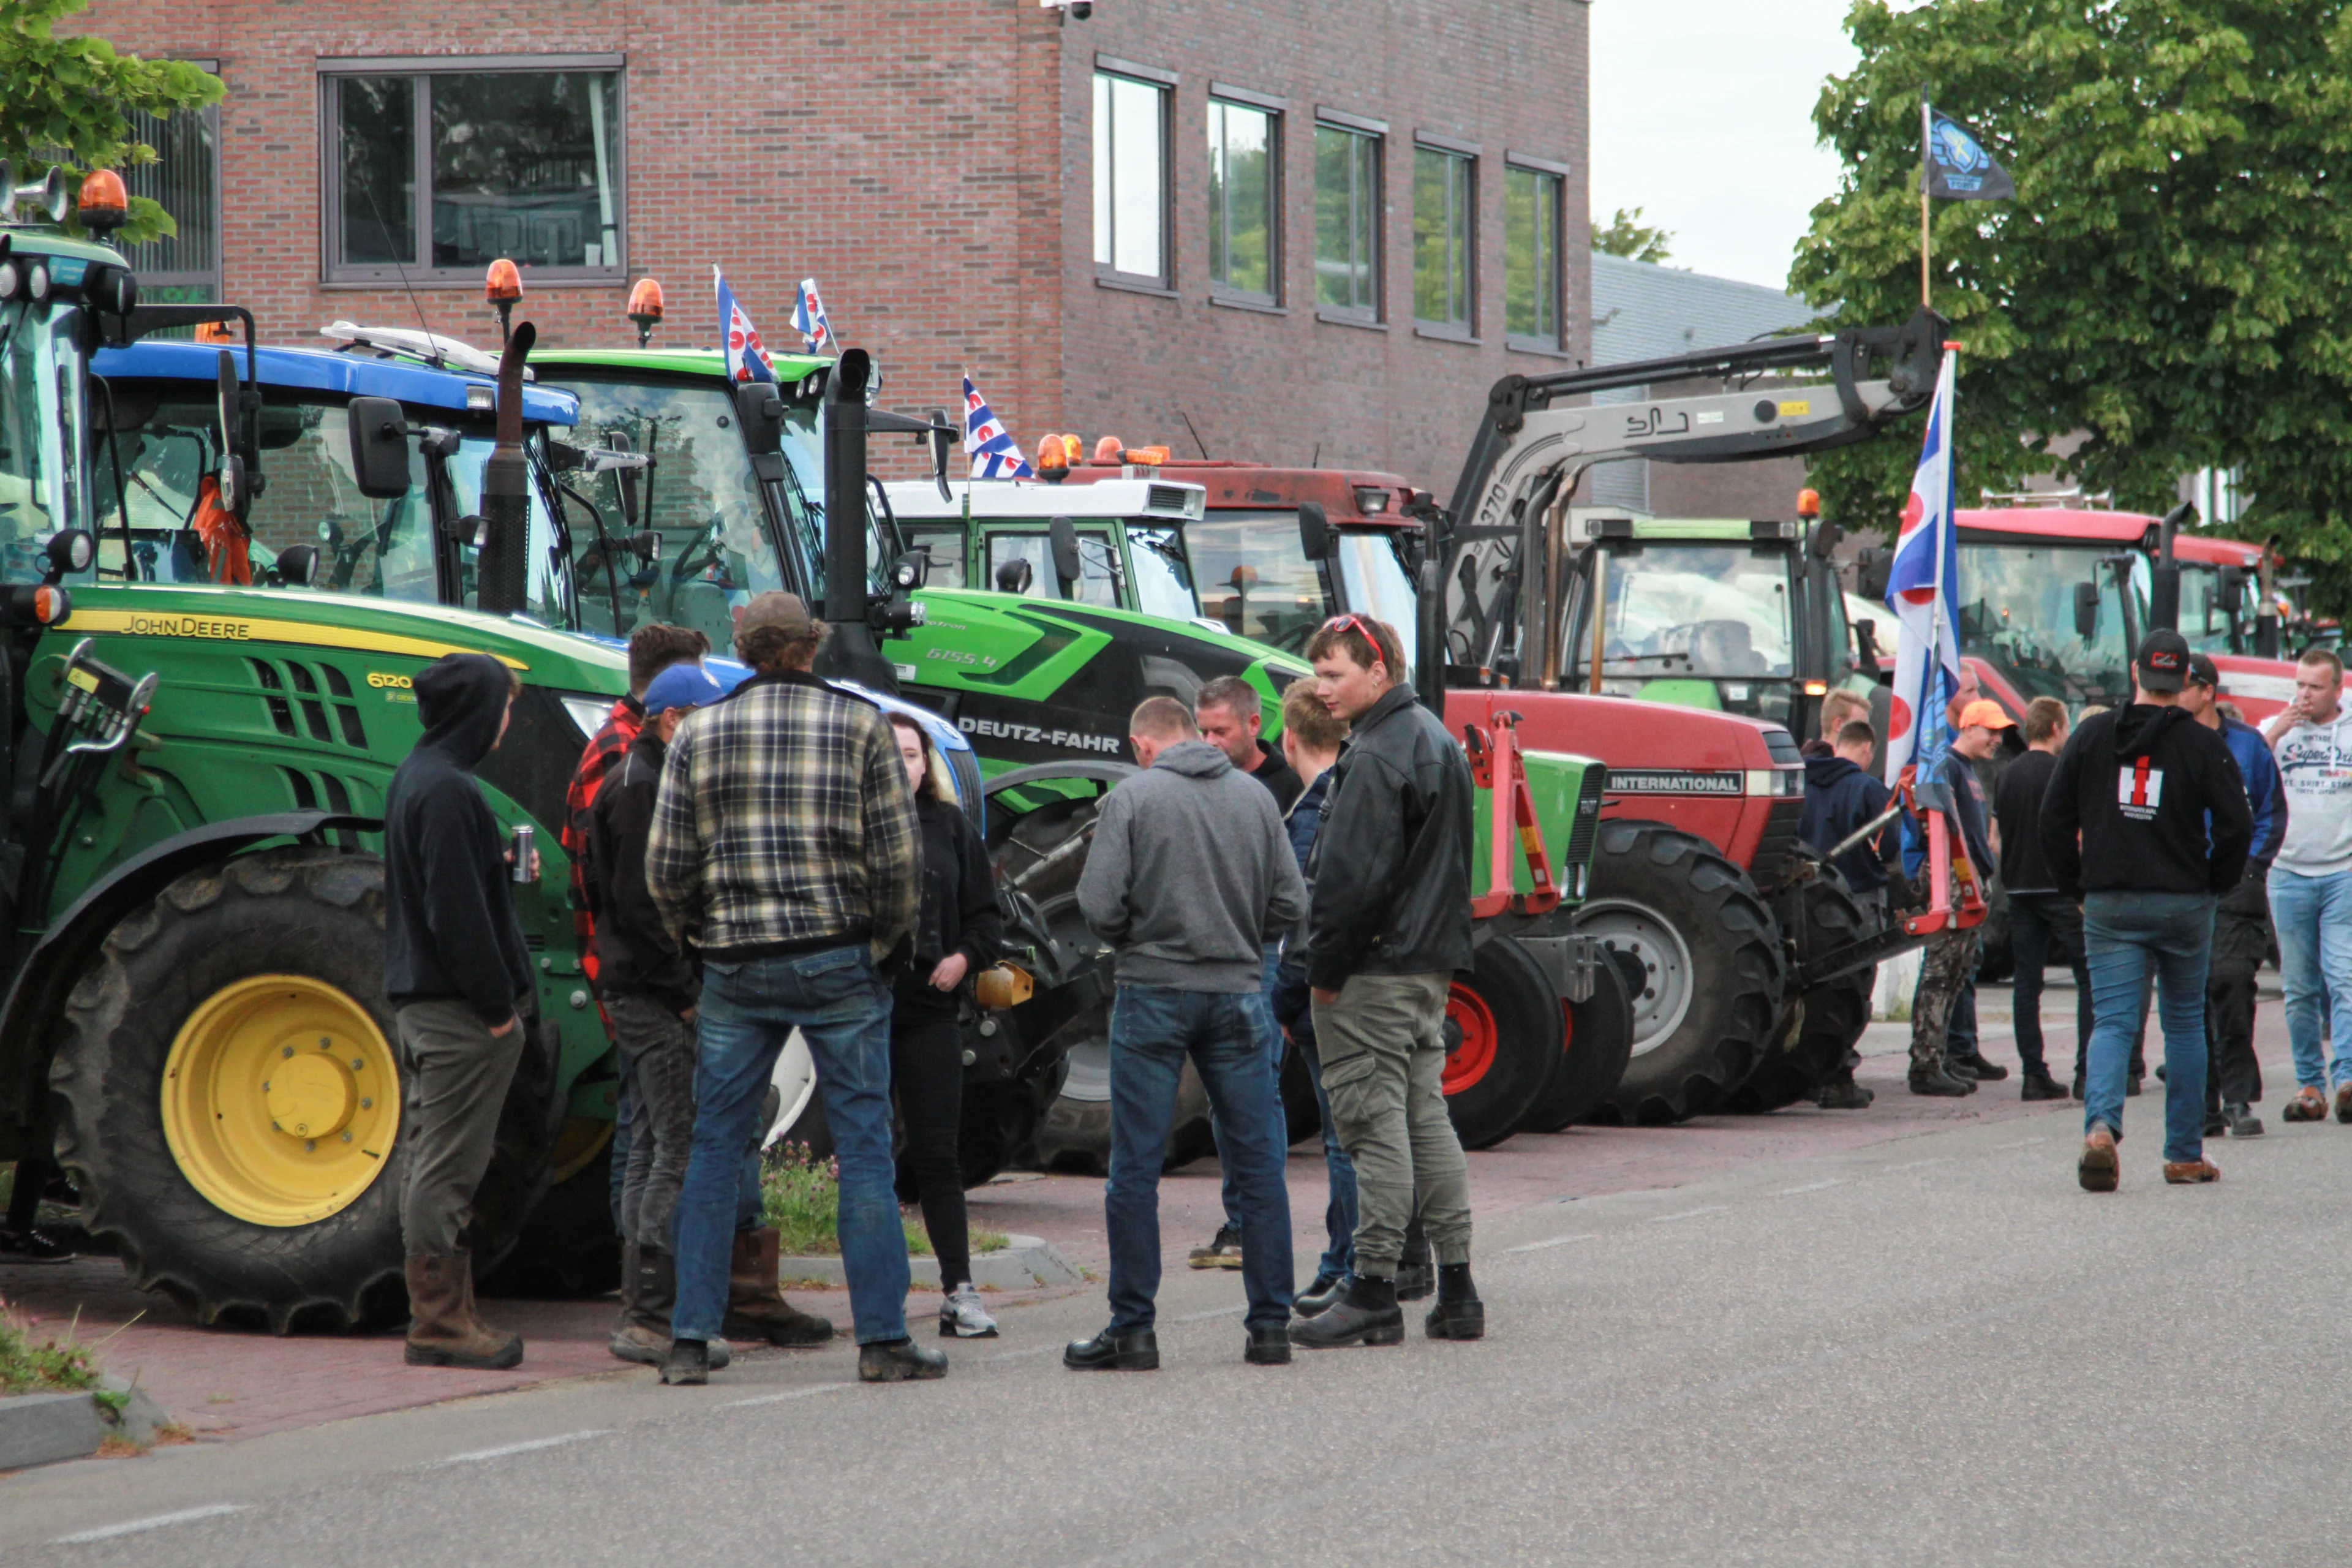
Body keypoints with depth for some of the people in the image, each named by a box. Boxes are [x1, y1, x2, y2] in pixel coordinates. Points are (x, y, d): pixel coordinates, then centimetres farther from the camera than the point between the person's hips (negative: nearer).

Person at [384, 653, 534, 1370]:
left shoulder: (415, 776, 15)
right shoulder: (448, 789, -17)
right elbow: (457, 909, -21)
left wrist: (504, 869, 13)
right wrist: (496, 1002, -17)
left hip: (424, 1001, 11)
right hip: (460, 1011, -11)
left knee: (436, 1166, 13)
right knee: (447, 1168, -6)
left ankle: (439, 1314, 18)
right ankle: (441, 1318, -3)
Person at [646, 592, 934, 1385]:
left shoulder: (699, 734, 2)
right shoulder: (861, 724, -2)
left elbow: (665, 867, 1)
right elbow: (898, 857, -5)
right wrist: (885, 941, 8)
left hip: (736, 965, 2)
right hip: (840, 962, -2)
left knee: (714, 1149, 8)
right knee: (864, 1148, 3)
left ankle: (690, 1340, 5)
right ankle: (883, 1337, 3)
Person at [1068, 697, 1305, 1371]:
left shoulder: (1133, 796, -5)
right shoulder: (1255, 796, 6)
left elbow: (1099, 903, -11)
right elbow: (1290, 904, 5)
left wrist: (1135, 939, 9)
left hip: (1153, 993, -3)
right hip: (1238, 993, 3)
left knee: (1135, 1169, 2)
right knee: (1258, 1163, 8)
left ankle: (1132, 1330, 2)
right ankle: (1271, 1325, 8)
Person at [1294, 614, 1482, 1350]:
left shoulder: (1376, 757, -16)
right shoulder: (1438, 740, 16)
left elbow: (1353, 876, -21)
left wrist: (1324, 970, -13)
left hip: (1373, 973, -10)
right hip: (1431, 962, 10)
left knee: (1374, 1124, -6)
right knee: (1425, 1116, 12)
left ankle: (1373, 1294, -4)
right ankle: (1456, 1292, 13)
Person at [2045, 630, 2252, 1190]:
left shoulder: (2090, 736, 2)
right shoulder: (2203, 745, -5)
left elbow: (2055, 819, 3)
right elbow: (2236, 826, -10)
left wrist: (2077, 883, 12)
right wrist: (2214, 882, 6)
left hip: (2109, 906, 1)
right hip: (2184, 904, -1)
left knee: (2112, 1021, -2)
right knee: (2185, 1025, 13)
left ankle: (2101, 1126, -28)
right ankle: (2185, 1154, 16)